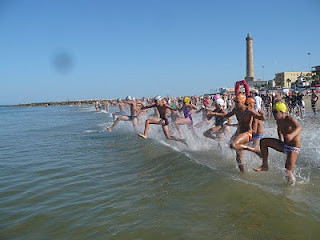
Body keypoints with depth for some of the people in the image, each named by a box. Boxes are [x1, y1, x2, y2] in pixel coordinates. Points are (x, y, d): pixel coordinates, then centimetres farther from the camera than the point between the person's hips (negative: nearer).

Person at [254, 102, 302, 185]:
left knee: (288, 171, -15)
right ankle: (265, 165, 5)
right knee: (263, 141, -2)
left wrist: (292, 135, -62)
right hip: (284, 145, 8)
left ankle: (291, 179, 22)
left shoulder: (289, 119, -23)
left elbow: (299, 127, -43)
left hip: (294, 148, -7)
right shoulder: (278, 121, 1)